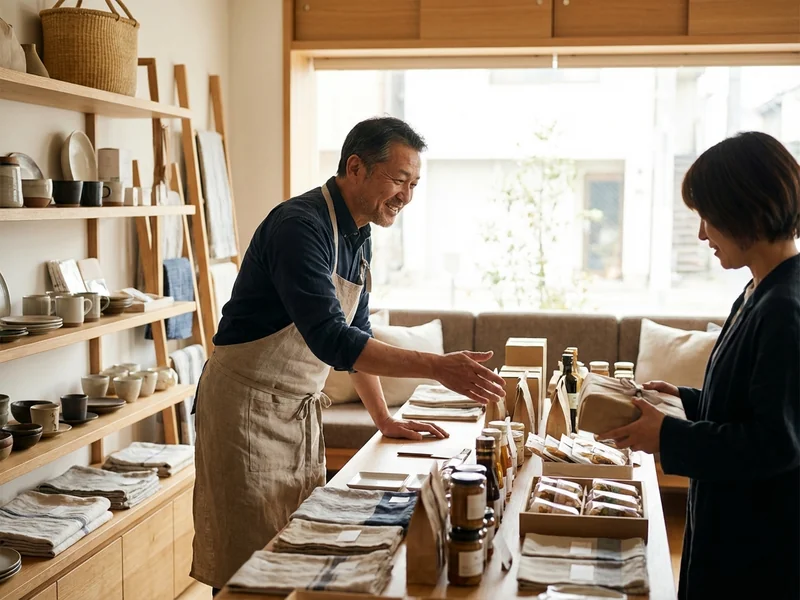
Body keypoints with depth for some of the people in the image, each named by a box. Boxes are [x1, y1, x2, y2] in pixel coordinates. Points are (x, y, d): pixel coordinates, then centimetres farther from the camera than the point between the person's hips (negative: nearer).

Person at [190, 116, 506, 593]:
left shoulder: (359, 237, 8)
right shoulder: (301, 226, -22)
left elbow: (356, 332, 17)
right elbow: (331, 340, -32)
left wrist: (384, 419, 12)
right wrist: (436, 367, -33)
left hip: (303, 410, 9)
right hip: (247, 405, -9)